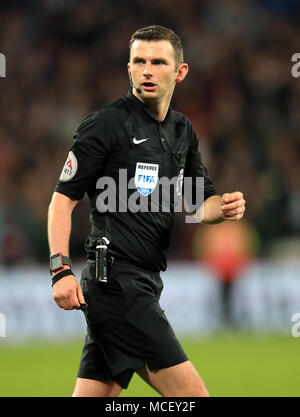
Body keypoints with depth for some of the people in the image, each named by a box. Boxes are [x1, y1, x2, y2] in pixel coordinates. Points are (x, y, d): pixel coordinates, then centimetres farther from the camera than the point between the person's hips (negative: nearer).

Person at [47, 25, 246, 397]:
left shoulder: (183, 132, 16)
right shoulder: (106, 124, -6)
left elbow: (198, 203, 25)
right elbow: (63, 199, -7)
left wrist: (224, 207, 1)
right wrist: (61, 269, -18)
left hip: (144, 283, 8)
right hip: (115, 280, -8)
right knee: (192, 395, -12)